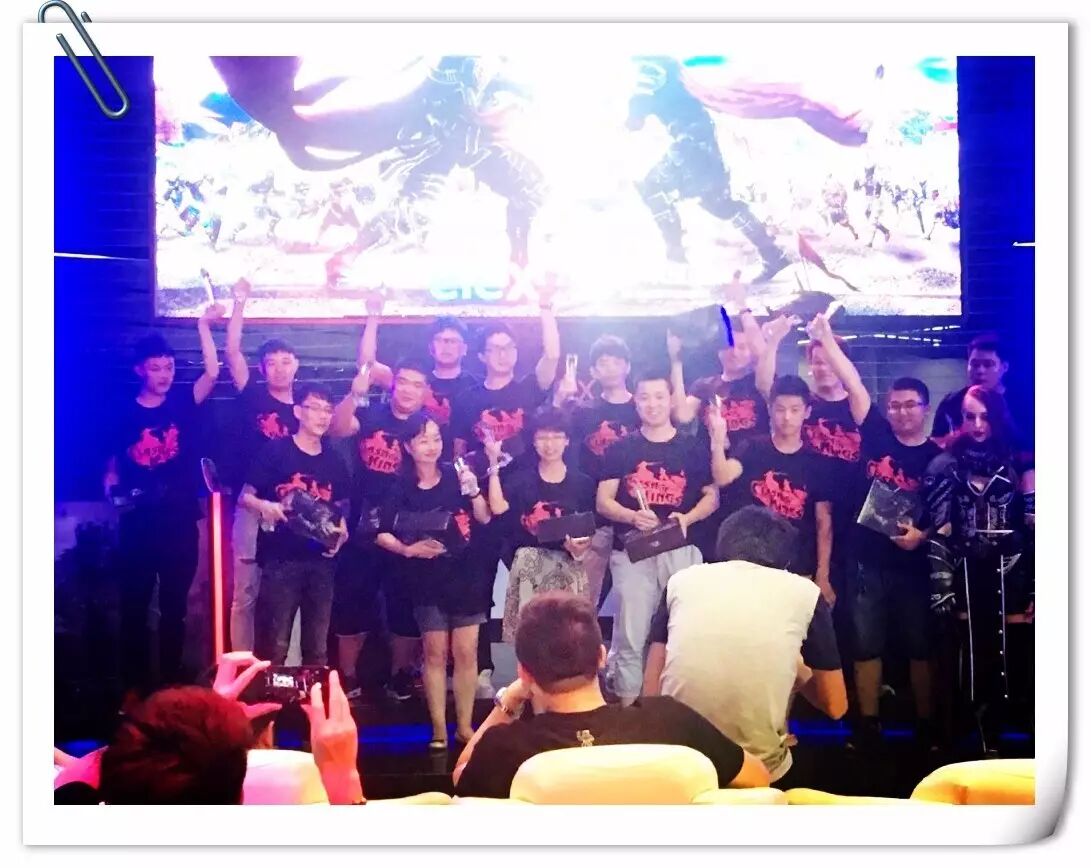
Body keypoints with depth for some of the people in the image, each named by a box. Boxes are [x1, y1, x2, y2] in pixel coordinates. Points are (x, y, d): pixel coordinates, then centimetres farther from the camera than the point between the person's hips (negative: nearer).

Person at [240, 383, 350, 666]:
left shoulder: (335, 461, 11)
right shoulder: (275, 451, -3)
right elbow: (245, 497, -3)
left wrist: (342, 531, -2)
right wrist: (264, 506, -23)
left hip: (321, 562, 5)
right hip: (281, 560, -4)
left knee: (317, 647, 12)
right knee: (274, 646, -4)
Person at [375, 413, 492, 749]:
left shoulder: (456, 476, -2)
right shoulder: (401, 487, -4)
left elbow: (484, 519, 0)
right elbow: (381, 534, -2)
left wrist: (473, 491, -16)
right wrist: (408, 549, -16)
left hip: (464, 575, 1)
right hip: (427, 580, -1)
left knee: (466, 652, 4)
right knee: (435, 653, 4)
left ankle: (464, 725, 15)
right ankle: (439, 728, 11)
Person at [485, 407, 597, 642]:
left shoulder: (582, 483, 7)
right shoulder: (521, 479, 7)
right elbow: (497, 507, -10)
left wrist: (581, 546, -15)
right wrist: (494, 465, -8)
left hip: (567, 566, 0)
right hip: (529, 565, 0)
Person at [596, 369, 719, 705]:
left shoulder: (692, 448, 8)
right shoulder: (621, 449, 6)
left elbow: (712, 496, 9)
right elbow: (602, 502, 3)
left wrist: (687, 518, -11)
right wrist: (632, 516, -18)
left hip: (680, 551, 1)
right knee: (630, 635, 0)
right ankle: (628, 708, 7)